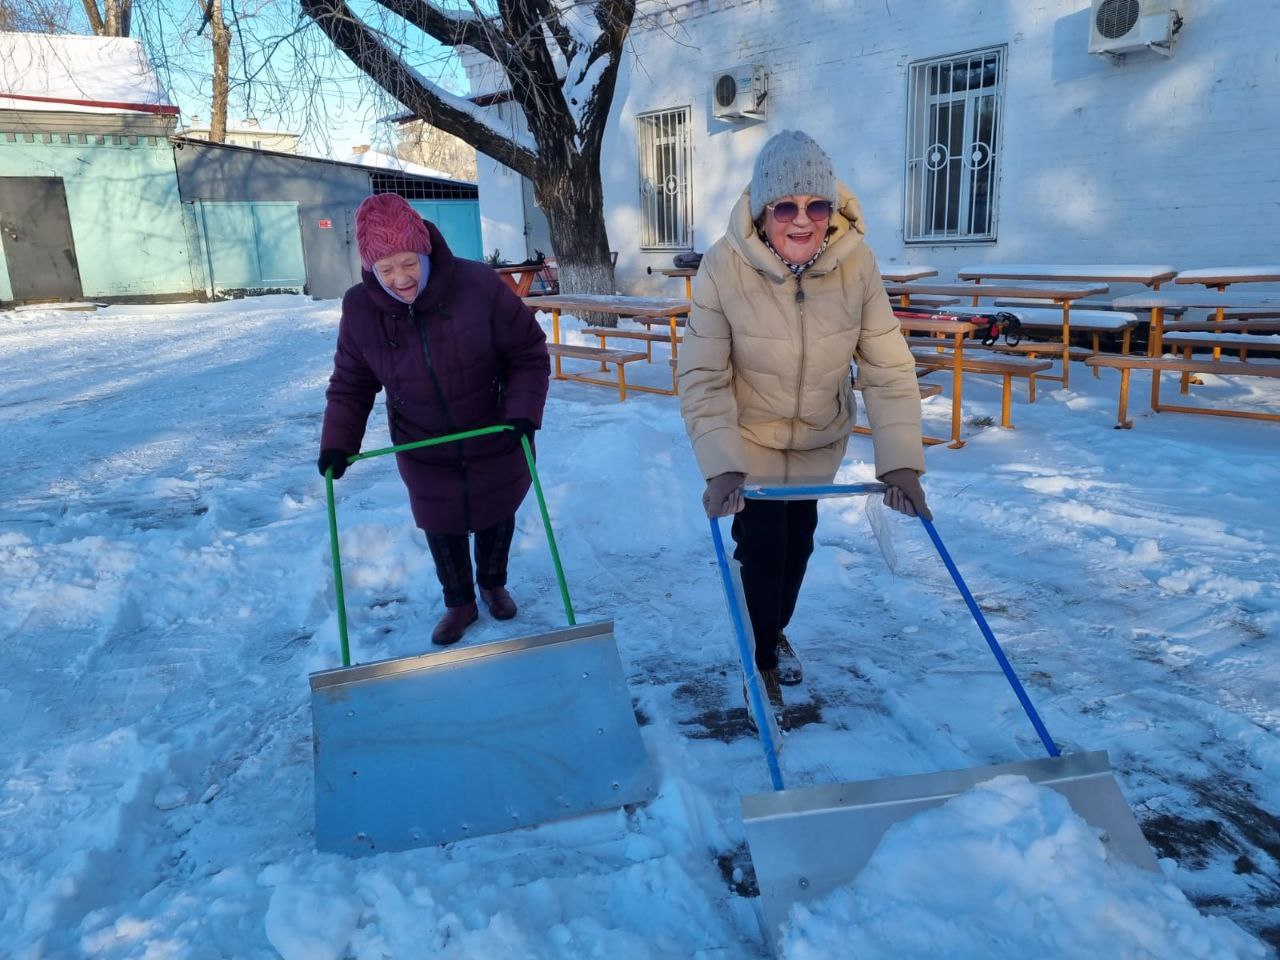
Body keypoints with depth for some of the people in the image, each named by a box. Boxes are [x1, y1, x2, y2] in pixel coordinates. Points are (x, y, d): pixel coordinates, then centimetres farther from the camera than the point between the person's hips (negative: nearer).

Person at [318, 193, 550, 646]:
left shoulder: (479, 284, -24)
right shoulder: (360, 308, -15)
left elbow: (529, 353, -14)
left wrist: (524, 410, -25)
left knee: (496, 519, 20)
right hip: (425, 455, 1)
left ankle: (493, 584, 48)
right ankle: (459, 603, 40)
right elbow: (350, 384, -2)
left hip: (496, 443, -1)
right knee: (442, 530, 14)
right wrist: (337, 443, -12)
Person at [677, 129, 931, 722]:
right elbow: (703, 377, -23)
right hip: (749, 435, -3)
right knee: (761, 544, 0)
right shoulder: (724, 267, -27)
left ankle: (777, 630, 47)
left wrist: (902, 462, -25)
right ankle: (761, 661, 26)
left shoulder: (856, 262, -21)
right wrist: (720, 466, -32)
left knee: (799, 540, 18)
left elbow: (888, 370, -18)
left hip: (820, 438, 3)